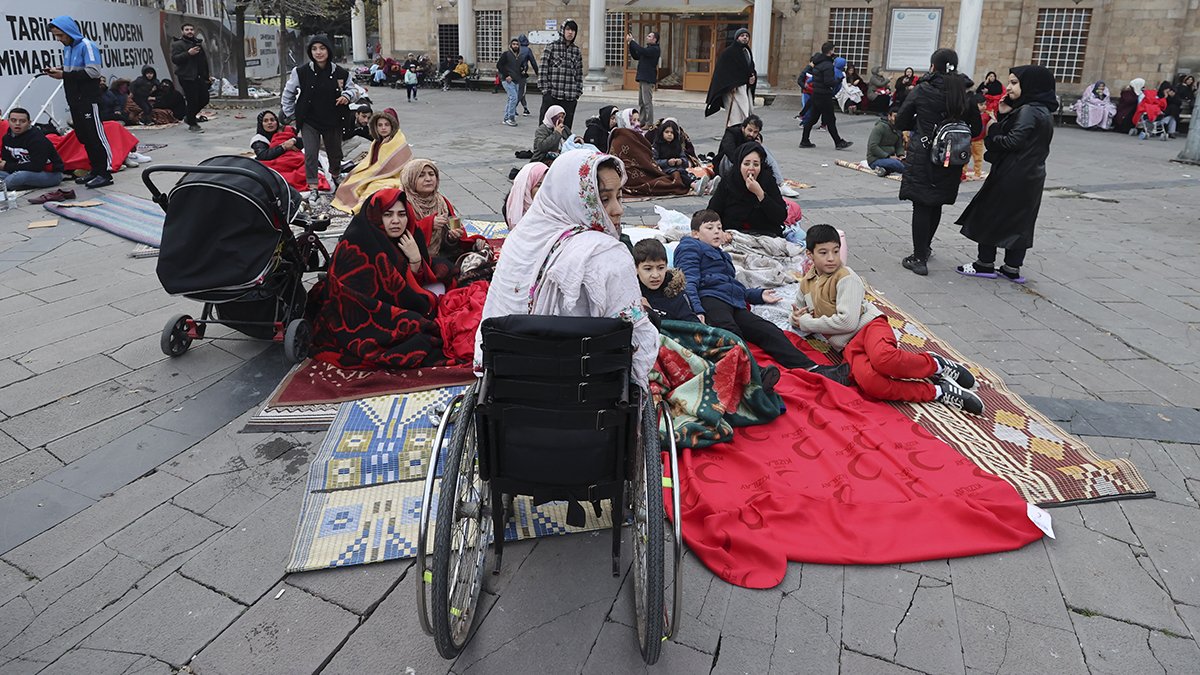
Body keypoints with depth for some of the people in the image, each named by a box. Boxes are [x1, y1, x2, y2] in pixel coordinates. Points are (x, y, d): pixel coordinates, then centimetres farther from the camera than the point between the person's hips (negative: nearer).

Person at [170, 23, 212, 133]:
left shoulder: (198, 43, 19)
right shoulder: (177, 44, -4)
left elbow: (204, 61, 26)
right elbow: (174, 59, -16)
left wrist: (207, 76, 23)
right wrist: (188, 53, -25)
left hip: (200, 77, 7)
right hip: (187, 77, -7)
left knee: (204, 99, 8)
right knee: (192, 101, -8)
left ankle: (189, 117, 28)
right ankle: (192, 124, 5)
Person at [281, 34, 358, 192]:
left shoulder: (340, 73, -7)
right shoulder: (301, 72, -9)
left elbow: (354, 90, 8)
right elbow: (288, 93, 5)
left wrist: (347, 95, -16)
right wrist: (291, 114, 6)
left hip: (333, 121, 2)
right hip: (309, 121, -2)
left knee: (335, 153, 17)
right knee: (311, 154, -9)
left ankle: (335, 178, 45)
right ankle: (313, 188, -2)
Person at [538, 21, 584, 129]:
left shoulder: (577, 51, 12)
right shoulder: (552, 47, 1)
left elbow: (579, 73, 15)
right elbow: (543, 69, -1)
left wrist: (578, 91, 8)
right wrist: (545, 89, -6)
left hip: (570, 97, 3)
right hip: (552, 94, -3)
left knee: (566, 126, 5)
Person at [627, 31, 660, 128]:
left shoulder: (655, 49, -10)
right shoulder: (648, 49, 21)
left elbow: (641, 51, -24)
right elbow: (636, 56, 20)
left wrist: (632, 41, -15)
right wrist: (630, 43, 10)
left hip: (648, 79, -10)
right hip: (643, 79, 10)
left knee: (647, 102, -8)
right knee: (641, 103, 12)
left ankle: (649, 124, -5)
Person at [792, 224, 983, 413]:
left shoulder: (846, 278, -3)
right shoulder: (806, 283, 16)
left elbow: (847, 321, -14)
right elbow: (797, 318, 31)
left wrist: (808, 323, -5)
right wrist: (798, 317, 5)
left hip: (869, 324, -4)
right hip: (848, 345, 4)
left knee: (883, 359, -43)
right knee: (867, 381, -35)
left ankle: (937, 365, -13)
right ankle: (937, 391, -24)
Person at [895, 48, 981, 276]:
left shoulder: (921, 90, -7)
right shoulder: (965, 93, 1)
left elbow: (900, 122, -1)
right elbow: (975, 129, 5)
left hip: (922, 157, -4)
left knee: (921, 205, 0)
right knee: (936, 205, 18)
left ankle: (919, 259, -1)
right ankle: (925, 247, 35)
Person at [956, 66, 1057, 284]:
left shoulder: (1028, 111, -17)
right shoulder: (1043, 111, 12)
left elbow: (1013, 141, -21)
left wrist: (991, 135, -5)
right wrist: (1005, 115, 1)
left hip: (1012, 175, -9)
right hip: (1031, 176, 9)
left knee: (989, 215, 2)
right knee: (1019, 221, 11)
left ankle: (985, 264, 8)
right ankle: (1012, 268, 16)